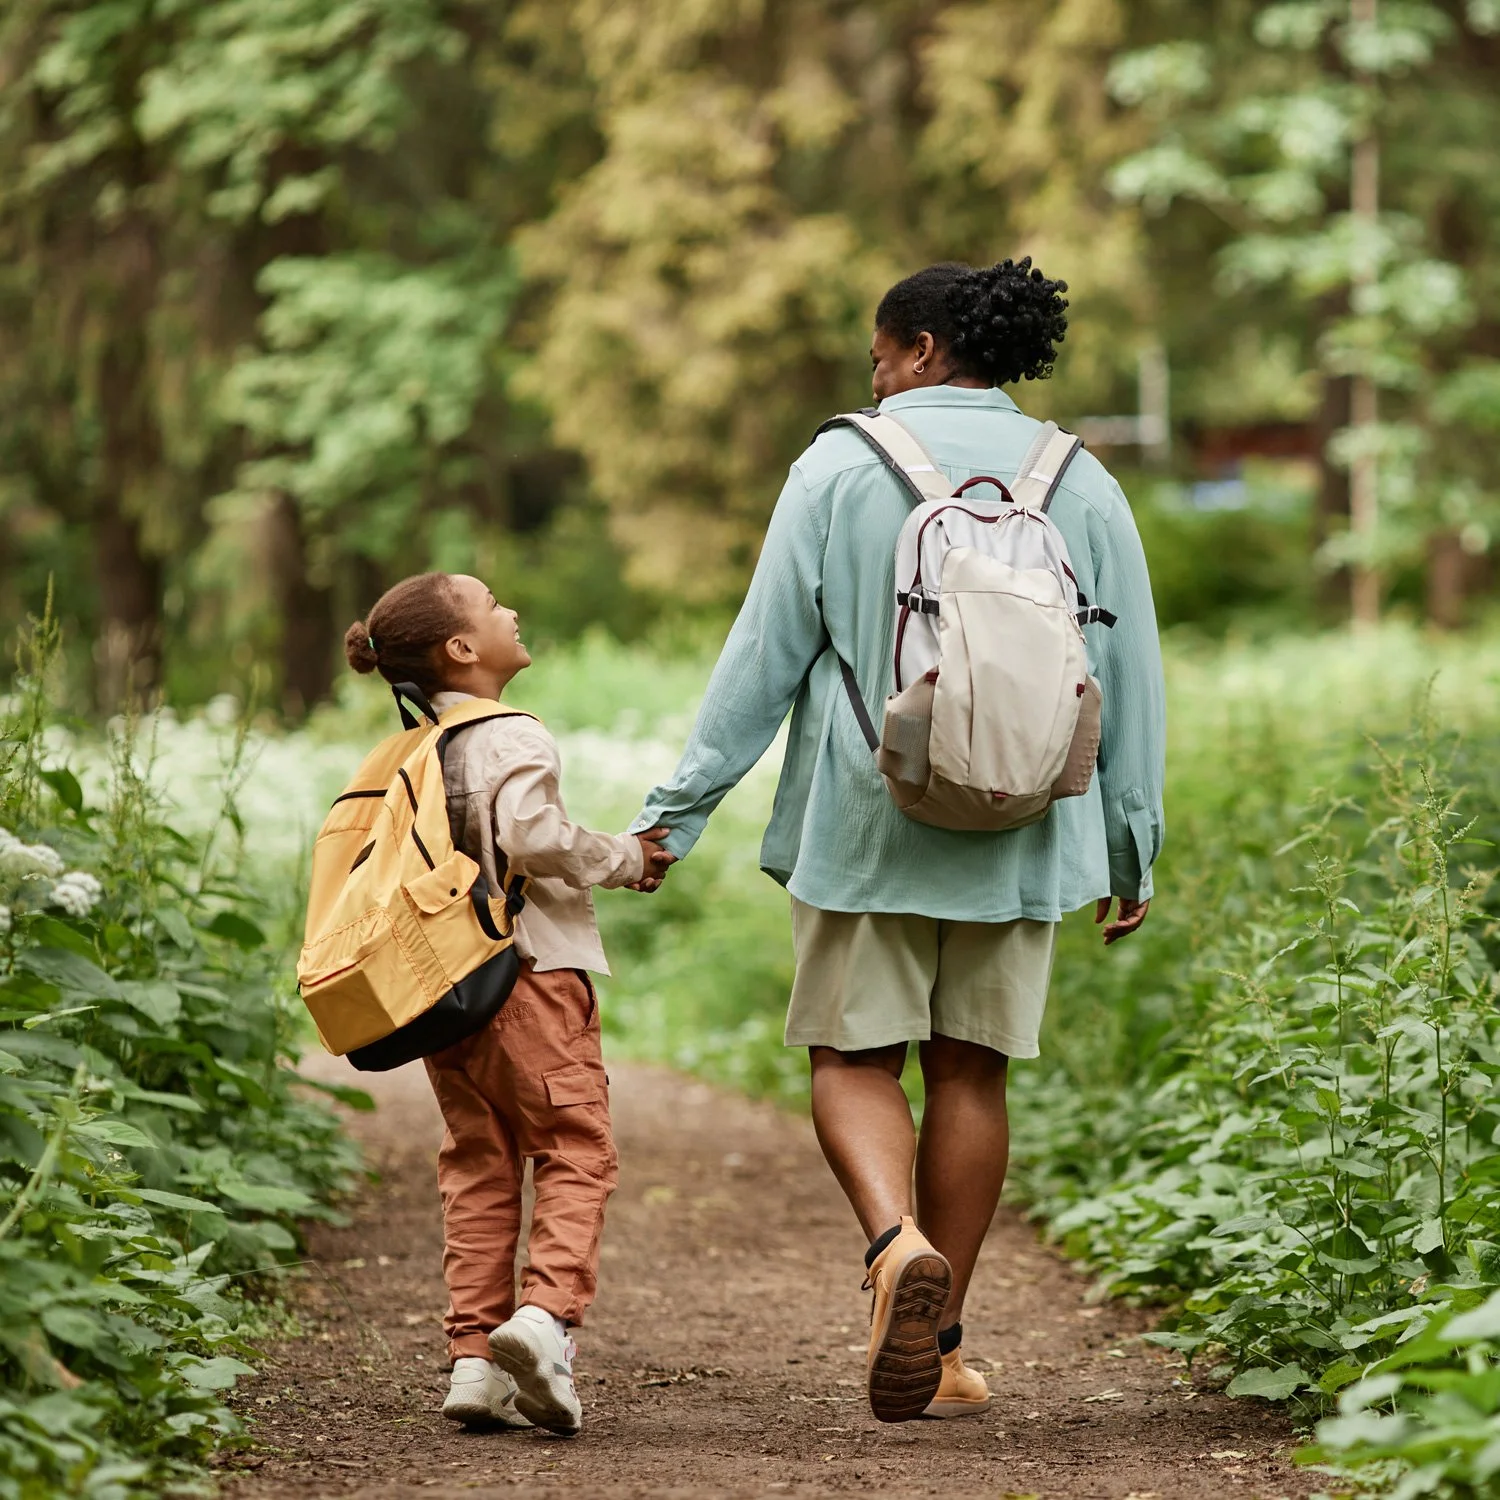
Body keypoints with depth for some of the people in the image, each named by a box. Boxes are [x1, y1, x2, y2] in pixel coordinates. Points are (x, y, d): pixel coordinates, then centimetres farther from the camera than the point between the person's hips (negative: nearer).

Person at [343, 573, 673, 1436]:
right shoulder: (512, 738, -9)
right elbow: (531, 835, -23)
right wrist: (624, 859, -8)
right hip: (531, 973, -7)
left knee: (479, 1167, 8)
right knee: (575, 1149, -5)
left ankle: (475, 1354, 3)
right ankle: (547, 1311, -24)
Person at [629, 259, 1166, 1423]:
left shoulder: (840, 467, -3)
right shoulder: (1082, 487, 5)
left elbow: (766, 653, -5)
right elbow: (1130, 681, 8)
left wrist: (678, 809, 1)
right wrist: (1133, 846, 17)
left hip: (864, 821, -2)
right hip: (1016, 833, 3)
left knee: (853, 1057, 6)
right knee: (971, 1069, 8)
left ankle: (899, 1243, -23)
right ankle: (942, 1352, 11)